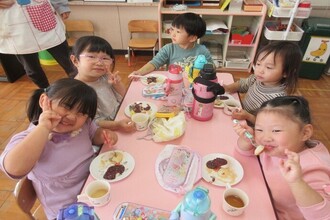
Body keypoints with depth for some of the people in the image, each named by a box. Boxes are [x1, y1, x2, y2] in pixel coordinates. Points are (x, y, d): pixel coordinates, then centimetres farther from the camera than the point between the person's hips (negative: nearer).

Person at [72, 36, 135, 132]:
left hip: (121, 119, 9)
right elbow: (94, 122, -22)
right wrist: (117, 125, -37)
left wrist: (117, 83, -10)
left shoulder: (104, 77, -1)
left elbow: (122, 98, 9)